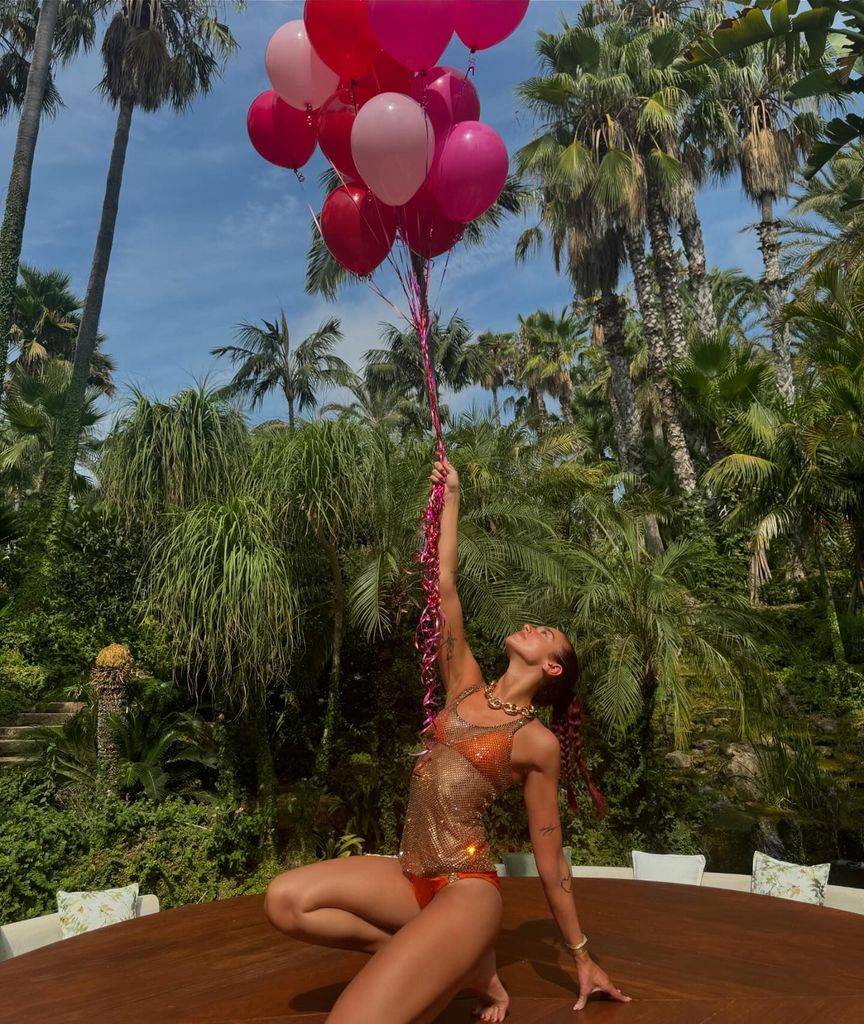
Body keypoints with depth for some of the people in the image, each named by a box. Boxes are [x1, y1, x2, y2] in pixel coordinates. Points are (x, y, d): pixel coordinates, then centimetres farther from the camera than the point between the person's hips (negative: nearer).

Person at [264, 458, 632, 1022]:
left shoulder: (539, 742, -5)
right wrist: (451, 495, 10)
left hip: (467, 888, -7)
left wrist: (582, 956, 9)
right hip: (413, 878, 7)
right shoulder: (466, 686, 8)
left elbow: (551, 858, 2)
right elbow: (446, 584, 7)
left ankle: (466, 967, 6)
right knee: (286, 900, -8)